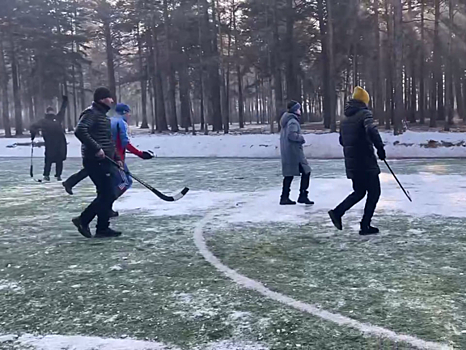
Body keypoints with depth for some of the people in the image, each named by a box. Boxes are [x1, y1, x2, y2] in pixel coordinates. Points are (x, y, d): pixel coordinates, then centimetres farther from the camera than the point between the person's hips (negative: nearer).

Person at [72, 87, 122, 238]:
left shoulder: (103, 115, 20)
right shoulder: (91, 113, -11)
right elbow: (80, 131, -27)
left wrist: (116, 157, 19)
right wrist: (96, 148, -28)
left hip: (103, 161, 10)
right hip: (95, 161, -10)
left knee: (106, 195, 11)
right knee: (108, 194, -7)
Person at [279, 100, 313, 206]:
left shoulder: (286, 121, 17)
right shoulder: (293, 122, -13)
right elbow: (291, 135, -26)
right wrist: (301, 138, -10)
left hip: (286, 152, 10)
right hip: (294, 152, -10)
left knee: (289, 174, 12)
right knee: (306, 171, -2)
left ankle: (284, 197, 14)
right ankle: (303, 196, -1)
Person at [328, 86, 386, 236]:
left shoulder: (345, 119, 13)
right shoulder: (365, 113, -9)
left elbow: (342, 140, 21)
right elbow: (371, 130, -28)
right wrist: (380, 147, -21)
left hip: (351, 163, 7)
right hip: (366, 162, -7)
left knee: (359, 191, 20)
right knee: (374, 192, 5)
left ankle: (337, 212, 6)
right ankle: (365, 226, 5)